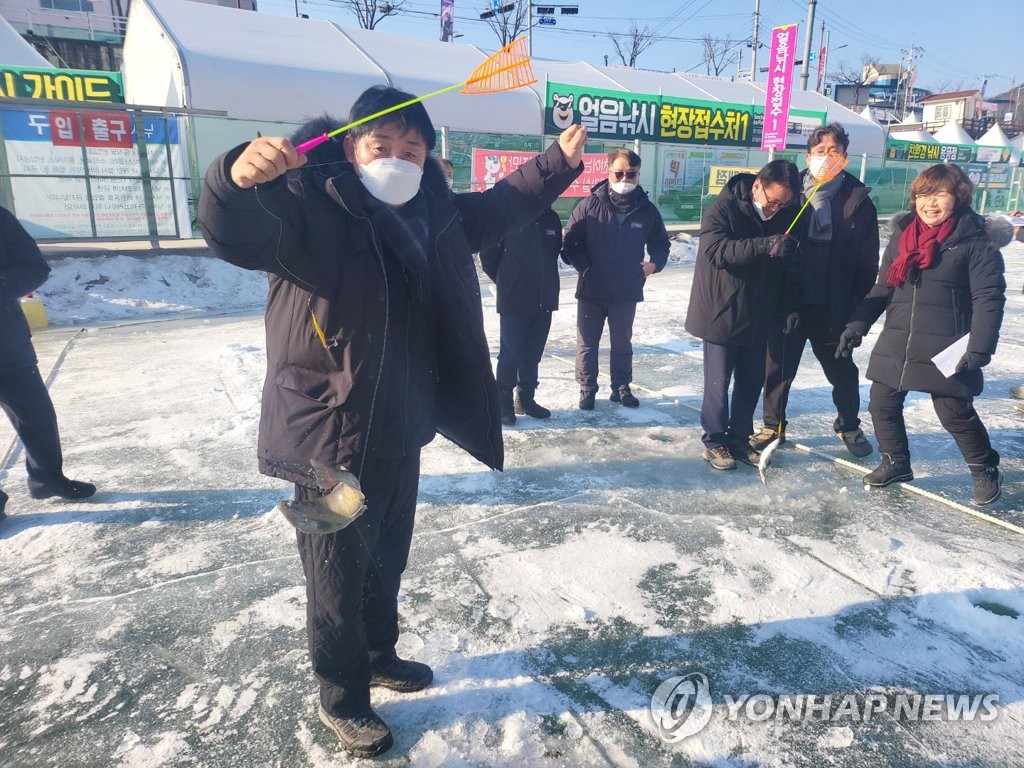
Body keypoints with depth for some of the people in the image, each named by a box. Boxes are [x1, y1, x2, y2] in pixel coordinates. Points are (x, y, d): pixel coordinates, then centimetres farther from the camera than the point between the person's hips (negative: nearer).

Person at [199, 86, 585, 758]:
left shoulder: (433, 213, 5)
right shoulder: (309, 208, -15)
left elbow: (500, 207, 20)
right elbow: (235, 233, -33)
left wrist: (560, 161, 15)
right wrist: (238, 177, -54)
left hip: (401, 428, 7)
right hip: (330, 434, -7)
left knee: (388, 556, 24)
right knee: (339, 573, 10)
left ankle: (379, 656, 50)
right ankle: (341, 698, 35)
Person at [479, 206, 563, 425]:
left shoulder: (551, 219, 6)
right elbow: (488, 257, -4)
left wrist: (544, 282, 14)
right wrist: (507, 283, 6)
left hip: (544, 300, 5)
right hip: (513, 301, -5)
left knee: (533, 354, 11)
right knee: (510, 353, -1)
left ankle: (526, 398, 23)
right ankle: (504, 402, 12)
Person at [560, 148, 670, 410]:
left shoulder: (647, 209, -2)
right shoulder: (590, 205, -10)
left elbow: (661, 243, 10)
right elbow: (570, 242, -6)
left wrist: (655, 263, -8)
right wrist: (584, 267, -15)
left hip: (627, 292, 2)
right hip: (591, 290, -1)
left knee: (622, 342, 16)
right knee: (587, 343, 8)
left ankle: (621, 387, 31)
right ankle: (587, 389, 22)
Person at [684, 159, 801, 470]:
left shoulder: (786, 215, 3)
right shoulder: (723, 208, -14)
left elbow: (791, 267, 9)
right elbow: (716, 249, -29)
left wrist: (791, 308, 5)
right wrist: (764, 245, -40)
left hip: (758, 317, 5)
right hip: (721, 313, -5)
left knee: (752, 381, 11)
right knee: (719, 382, 3)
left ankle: (739, 439, 26)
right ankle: (714, 442, 17)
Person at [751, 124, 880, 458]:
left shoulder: (858, 200, -2)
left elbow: (868, 262, -1)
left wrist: (859, 307, -6)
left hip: (833, 306, 0)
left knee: (842, 369, 15)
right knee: (779, 367, 10)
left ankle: (848, 425, 36)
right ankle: (773, 425, 27)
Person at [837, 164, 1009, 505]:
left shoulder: (976, 242, -8)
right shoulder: (901, 235, 8)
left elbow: (988, 299, -11)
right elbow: (882, 289, 13)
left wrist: (978, 350, -18)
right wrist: (857, 326, 7)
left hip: (945, 350, -5)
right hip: (895, 344, 5)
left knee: (955, 413, 3)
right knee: (882, 403, 9)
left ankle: (985, 469, 29)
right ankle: (895, 462, 30)